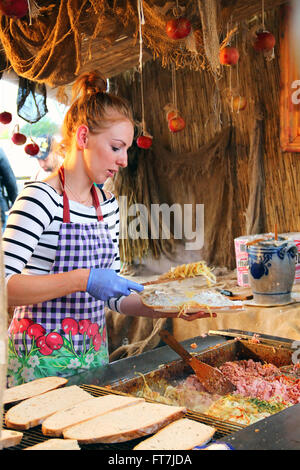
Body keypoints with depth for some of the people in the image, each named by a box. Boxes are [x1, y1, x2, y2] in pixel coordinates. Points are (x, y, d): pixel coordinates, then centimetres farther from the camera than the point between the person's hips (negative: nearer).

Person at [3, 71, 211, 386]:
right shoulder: (40, 199, -15)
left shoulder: (107, 204, 7)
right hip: (43, 358, -6)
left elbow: (113, 297, 11)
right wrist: (82, 279, -28)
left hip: (94, 352, 7)